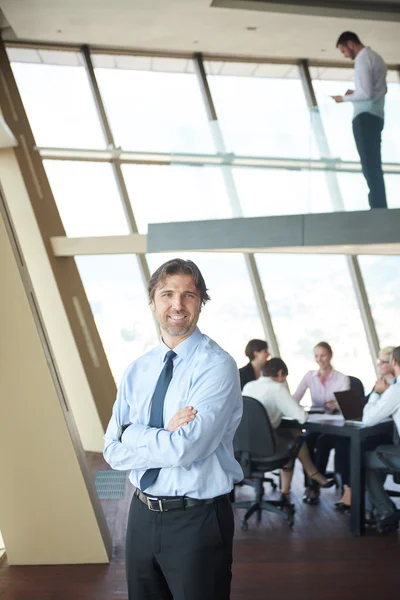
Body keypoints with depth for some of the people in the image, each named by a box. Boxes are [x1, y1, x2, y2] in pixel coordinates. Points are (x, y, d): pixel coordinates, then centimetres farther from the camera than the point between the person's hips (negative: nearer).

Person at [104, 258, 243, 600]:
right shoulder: (137, 371, 4)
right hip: (143, 515, 6)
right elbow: (114, 452, -3)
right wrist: (166, 438, -17)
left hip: (198, 521, -5)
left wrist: (133, 433, -10)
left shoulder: (217, 365, -15)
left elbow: (185, 449, -25)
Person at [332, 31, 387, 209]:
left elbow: (366, 94, -20)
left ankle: (377, 207, -11)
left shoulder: (362, 59, -11)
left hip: (365, 116, -10)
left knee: (369, 164, -10)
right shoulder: (375, 57, 19)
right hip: (376, 116, 10)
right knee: (374, 164, 12)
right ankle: (380, 205, 14)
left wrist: (344, 98, -6)